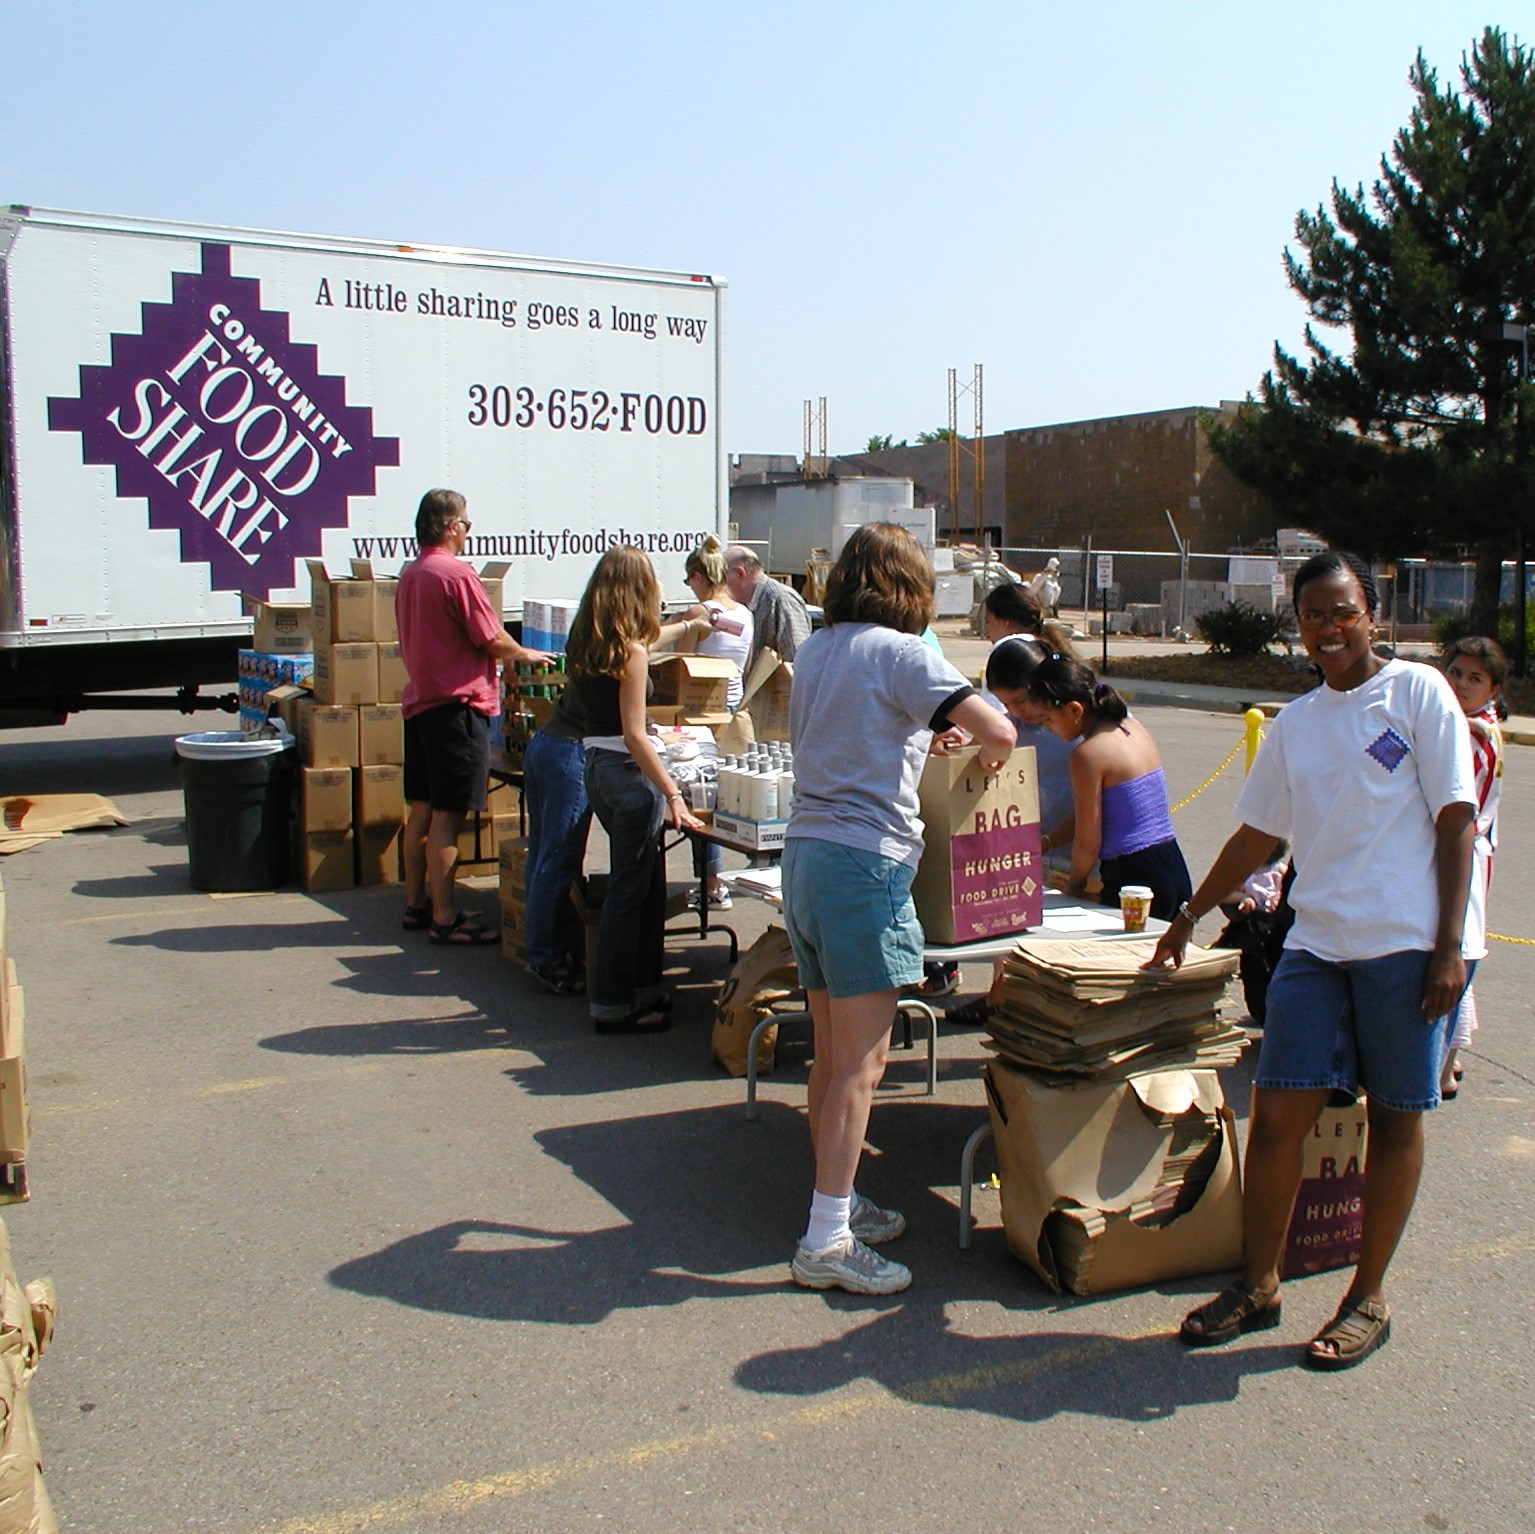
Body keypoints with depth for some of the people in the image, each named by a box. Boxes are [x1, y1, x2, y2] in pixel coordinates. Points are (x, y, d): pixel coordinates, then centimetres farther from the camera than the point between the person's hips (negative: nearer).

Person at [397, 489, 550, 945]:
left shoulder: (410, 574, 11)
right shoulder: (456, 573, -15)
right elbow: (493, 640, -14)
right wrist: (526, 654, 6)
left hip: (419, 701, 9)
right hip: (456, 705, -9)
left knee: (421, 812, 15)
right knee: (447, 818, -6)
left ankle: (416, 904, 24)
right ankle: (444, 920, -2)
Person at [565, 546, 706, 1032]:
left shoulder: (585, 643, 8)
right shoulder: (631, 651, -15)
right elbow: (634, 735, -19)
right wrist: (672, 793, -20)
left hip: (596, 766, 9)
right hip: (628, 773, -9)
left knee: (645, 882, 18)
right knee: (629, 889, 1)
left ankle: (645, 988, 26)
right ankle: (612, 1005, 8)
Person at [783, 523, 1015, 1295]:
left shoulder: (814, 651, 14)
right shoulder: (901, 652, -8)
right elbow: (998, 731, -16)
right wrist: (985, 755, 7)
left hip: (803, 855, 8)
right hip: (865, 863, -8)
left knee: (831, 1051, 16)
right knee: (861, 1061, -4)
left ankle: (838, 1202, 28)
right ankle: (826, 1242, -1)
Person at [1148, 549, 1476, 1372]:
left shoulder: (1417, 691, -1)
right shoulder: (1294, 722, 13)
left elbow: (1455, 821, -4)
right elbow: (1258, 834, 22)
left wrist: (1449, 948, -10)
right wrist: (1190, 915, 26)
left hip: (1405, 947, -4)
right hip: (1315, 943, 4)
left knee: (1394, 1117, 6)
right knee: (1276, 1114, 0)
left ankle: (1369, 1297, 21)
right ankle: (1258, 1286, 16)